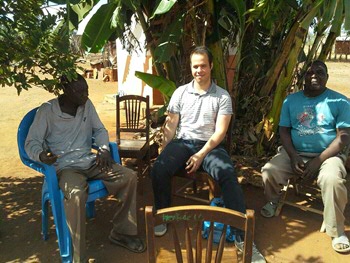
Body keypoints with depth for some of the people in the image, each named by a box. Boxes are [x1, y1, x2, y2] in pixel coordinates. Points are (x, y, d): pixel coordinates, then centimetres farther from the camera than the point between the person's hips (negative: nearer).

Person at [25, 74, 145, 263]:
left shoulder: (87, 105, 7)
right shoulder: (47, 110, -7)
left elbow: (99, 130, 15)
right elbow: (31, 142, -7)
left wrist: (104, 148, -6)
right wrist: (41, 155, -31)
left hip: (89, 162, 5)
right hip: (64, 167, -5)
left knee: (129, 177, -13)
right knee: (76, 194, -38)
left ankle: (121, 232, 4)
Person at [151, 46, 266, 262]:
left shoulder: (222, 96, 3)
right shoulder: (180, 92, 9)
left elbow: (220, 132, -5)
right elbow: (170, 126, 7)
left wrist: (201, 155, -17)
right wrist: (164, 152, -7)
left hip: (210, 145, -1)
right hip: (182, 143, 2)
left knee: (228, 174, -31)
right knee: (159, 168, -28)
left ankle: (242, 235, -23)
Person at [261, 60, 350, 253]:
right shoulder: (291, 100, 8)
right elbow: (284, 130, 4)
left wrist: (318, 161, -17)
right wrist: (293, 156, -13)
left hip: (328, 155, -2)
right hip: (294, 153, 3)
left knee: (332, 180, -34)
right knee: (269, 171, -22)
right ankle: (273, 201, 13)